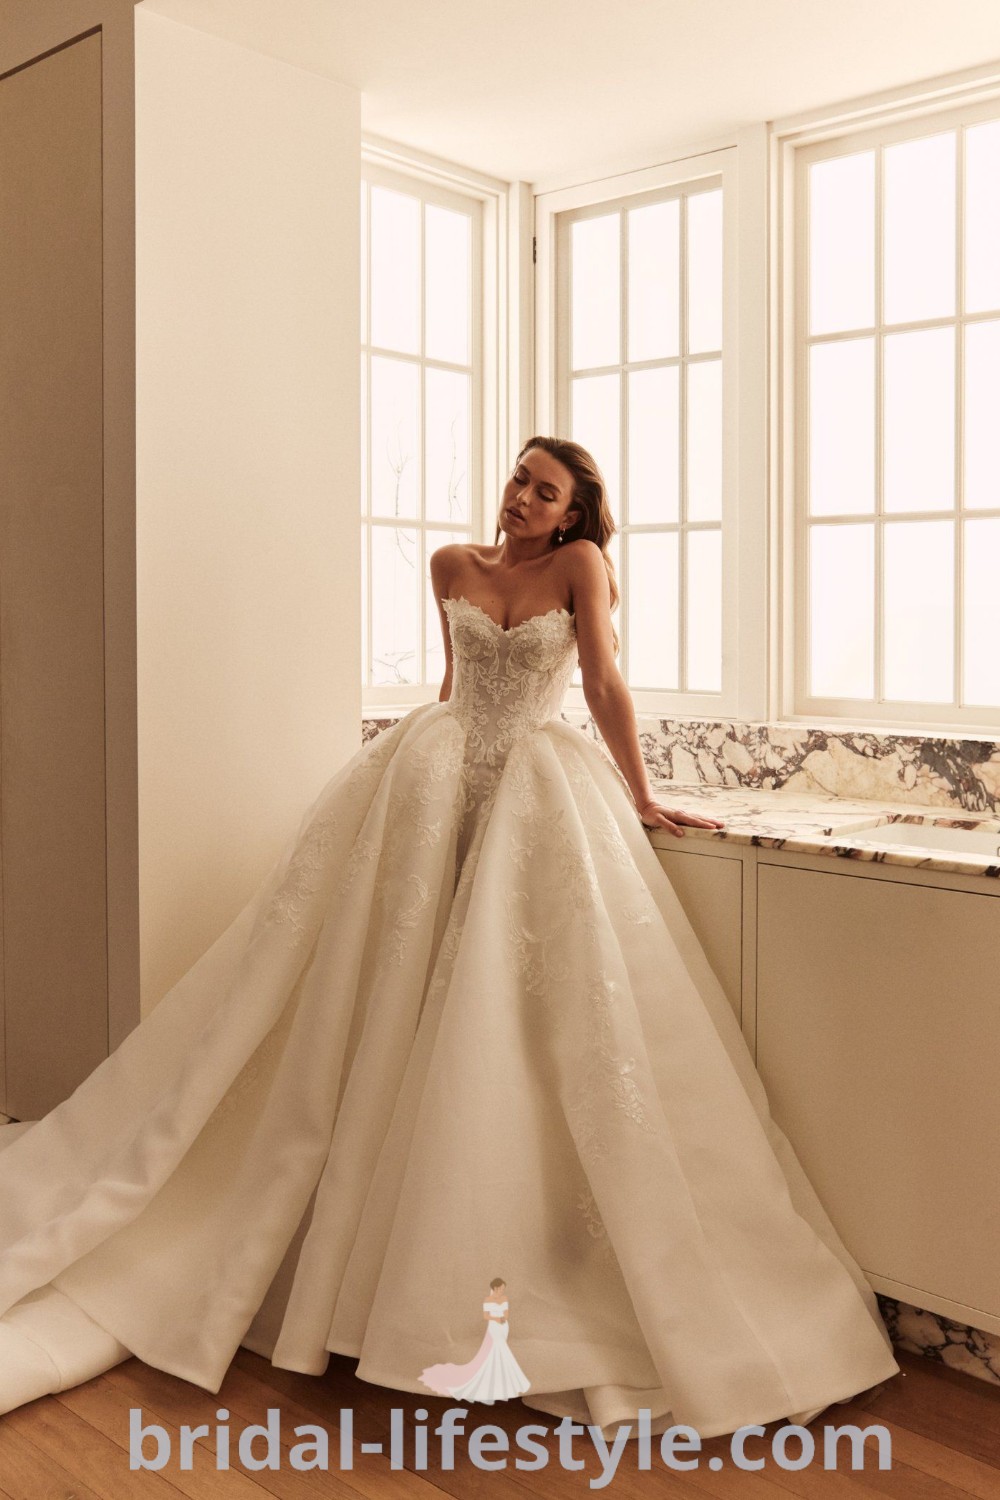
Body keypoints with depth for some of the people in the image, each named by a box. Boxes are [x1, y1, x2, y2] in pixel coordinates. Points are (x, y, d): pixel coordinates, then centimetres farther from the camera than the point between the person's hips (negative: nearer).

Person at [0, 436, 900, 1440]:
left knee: (527, 1024, -5)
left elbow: (604, 686, -6)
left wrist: (642, 800, -8)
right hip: (434, 783, 4)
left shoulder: (578, 564, -3)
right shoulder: (453, 567, 8)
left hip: (539, 791, -3)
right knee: (393, 1007, 4)